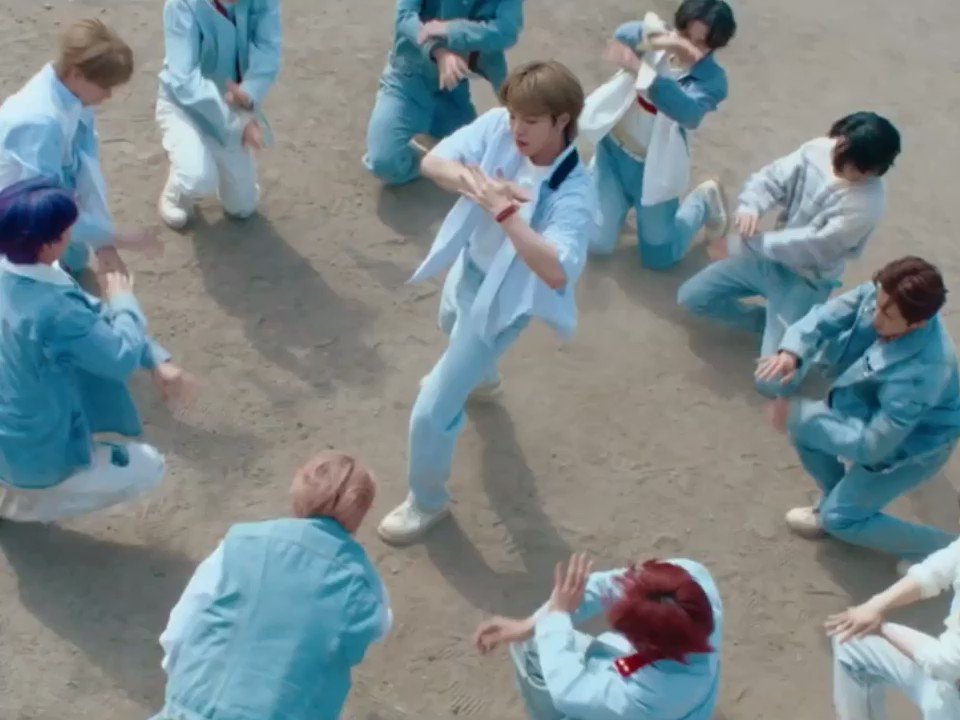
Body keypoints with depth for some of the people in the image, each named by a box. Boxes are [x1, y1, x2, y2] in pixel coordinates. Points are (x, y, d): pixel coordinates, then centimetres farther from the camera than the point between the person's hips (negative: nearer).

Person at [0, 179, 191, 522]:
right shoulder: (52, 311, -36)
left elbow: (89, 318, -1)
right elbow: (123, 356, -23)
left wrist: (157, 360, -6)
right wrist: (123, 301, -6)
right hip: (34, 454, -7)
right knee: (148, 467, 10)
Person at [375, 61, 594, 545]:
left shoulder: (571, 195, -35)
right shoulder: (497, 127, -20)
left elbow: (557, 272, -47)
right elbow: (432, 162, -24)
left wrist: (505, 211, -51)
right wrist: (472, 181, -44)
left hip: (504, 299, -7)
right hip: (470, 268, 7)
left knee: (431, 411, -6)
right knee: (457, 327, 40)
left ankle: (427, 502, 22)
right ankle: (477, 372, 78)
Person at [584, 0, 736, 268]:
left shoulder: (711, 78, -18)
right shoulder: (660, 42, -8)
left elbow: (689, 113, -38)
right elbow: (624, 35, -27)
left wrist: (641, 70, -48)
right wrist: (648, 34, -49)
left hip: (653, 167, -2)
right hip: (613, 150, 3)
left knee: (659, 257, 11)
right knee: (595, 243, 5)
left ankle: (704, 199, 35)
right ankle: (623, 200, 35)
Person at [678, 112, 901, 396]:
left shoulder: (865, 205, -30)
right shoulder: (818, 150, -12)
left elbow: (809, 247, -30)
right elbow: (771, 178, -9)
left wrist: (742, 244, -26)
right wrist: (750, 206, -34)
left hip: (805, 281, -6)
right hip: (771, 256, 6)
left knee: (771, 382, -14)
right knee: (690, 296, 4)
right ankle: (772, 321, 16)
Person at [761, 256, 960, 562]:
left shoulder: (922, 373, -43)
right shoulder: (880, 295, -28)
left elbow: (872, 446, -35)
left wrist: (800, 416, -36)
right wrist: (792, 352, -43)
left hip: (915, 443, -7)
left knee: (840, 518, -4)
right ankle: (836, 502, 31)